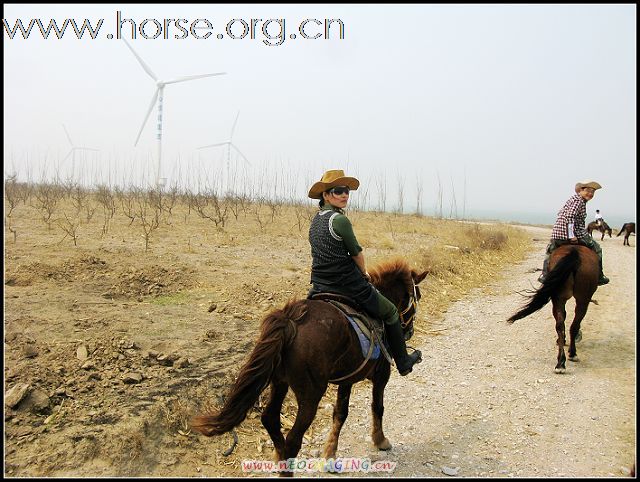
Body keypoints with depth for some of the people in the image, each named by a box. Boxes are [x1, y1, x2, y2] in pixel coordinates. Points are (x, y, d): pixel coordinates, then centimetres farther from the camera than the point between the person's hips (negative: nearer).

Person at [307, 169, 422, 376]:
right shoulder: (340, 220, -18)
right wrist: (364, 272, 11)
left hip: (318, 286, 7)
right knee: (390, 312, 15)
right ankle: (403, 363, 27)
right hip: (348, 285, -7)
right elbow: (356, 252, -9)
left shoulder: (316, 219, 9)